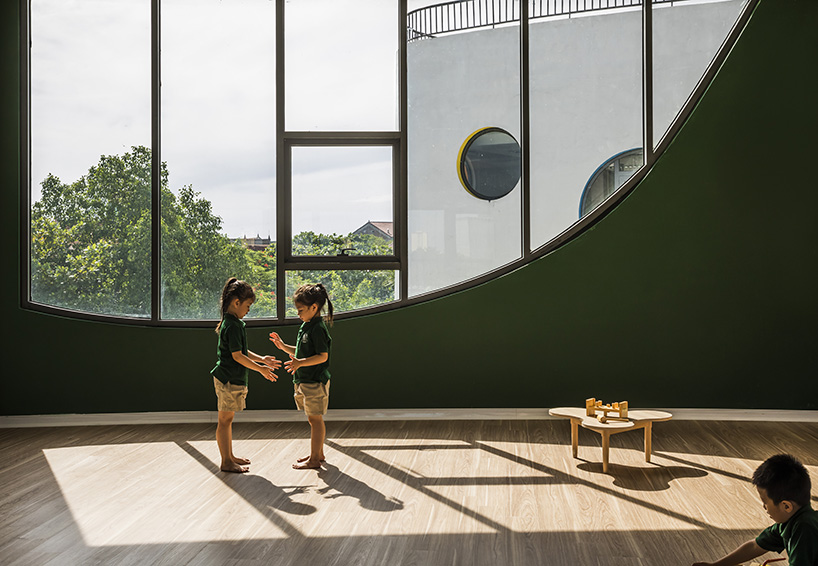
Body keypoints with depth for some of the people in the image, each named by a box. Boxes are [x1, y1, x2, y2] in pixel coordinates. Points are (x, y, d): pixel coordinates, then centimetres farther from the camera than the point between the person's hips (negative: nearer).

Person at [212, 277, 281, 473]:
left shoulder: (232, 323, 13)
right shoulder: (233, 326, -18)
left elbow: (241, 352, 21)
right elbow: (237, 356, -20)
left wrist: (261, 359, 17)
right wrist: (260, 369, -15)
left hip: (232, 379, 10)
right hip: (229, 379, -10)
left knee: (227, 420, 17)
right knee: (225, 420, -3)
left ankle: (229, 456, 27)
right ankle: (226, 462, 3)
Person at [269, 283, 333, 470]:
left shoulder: (318, 328, -18)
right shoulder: (305, 326, 12)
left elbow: (323, 356, -23)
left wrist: (301, 363, -31)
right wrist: (283, 346, 12)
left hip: (315, 382, -10)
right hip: (304, 381, 10)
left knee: (315, 419, -3)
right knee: (314, 419, 17)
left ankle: (314, 459, 3)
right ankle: (318, 453, 28)